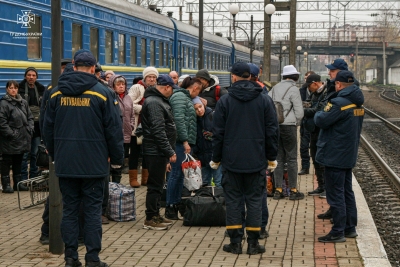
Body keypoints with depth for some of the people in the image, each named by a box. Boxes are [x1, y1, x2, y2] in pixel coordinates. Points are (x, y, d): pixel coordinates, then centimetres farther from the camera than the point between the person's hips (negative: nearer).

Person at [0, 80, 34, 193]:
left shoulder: (23, 102, 10)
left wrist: (29, 129, 3)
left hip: (22, 138, 7)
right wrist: (11, 134, -18)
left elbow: (30, 117, 17)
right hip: (9, 140, -7)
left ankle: (18, 183, 23)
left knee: (18, 162, 15)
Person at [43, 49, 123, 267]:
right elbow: (113, 129, -6)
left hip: (65, 163, 3)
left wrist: (54, 154, 22)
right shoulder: (103, 93, -6)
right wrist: (117, 159, 4)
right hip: (93, 164, -3)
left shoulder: (57, 93, 4)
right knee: (92, 210, 2)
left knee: (69, 209, 9)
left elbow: (48, 127, 11)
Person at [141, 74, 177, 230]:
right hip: (156, 151, -11)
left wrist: (169, 150, 20)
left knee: (157, 184, 16)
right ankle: (150, 219, 1)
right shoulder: (154, 103, -17)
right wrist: (170, 152, -21)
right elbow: (158, 131, -23)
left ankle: (155, 215, 24)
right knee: (155, 185, -5)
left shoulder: (159, 101, 17)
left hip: (158, 152, 11)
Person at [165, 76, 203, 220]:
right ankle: (170, 207, -3)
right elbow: (179, 119, -19)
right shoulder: (179, 96, -10)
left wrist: (187, 140, 16)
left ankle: (177, 203, 19)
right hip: (179, 141, -10)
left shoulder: (186, 97, 21)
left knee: (179, 173, 13)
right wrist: (185, 140, -20)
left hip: (184, 142, 10)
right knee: (176, 173, -7)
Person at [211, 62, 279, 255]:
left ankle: (235, 242, 6)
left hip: (231, 160, -1)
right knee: (254, 200, 6)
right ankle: (253, 243, 6)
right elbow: (272, 130, 2)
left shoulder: (225, 100, -3)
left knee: (233, 201, 6)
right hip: (257, 160, 1)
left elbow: (218, 132, -1)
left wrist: (216, 158, 8)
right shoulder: (264, 100, 1)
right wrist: (271, 157, 10)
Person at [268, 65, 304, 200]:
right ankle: (293, 190, 5)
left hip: (274, 126, 5)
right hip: (288, 125, -5)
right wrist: (296, 123, 9)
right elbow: (299, 112, -9)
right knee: (292, 159, 2)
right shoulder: (293, 89, -7)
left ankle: (278, 189, 11)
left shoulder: (274, 88, 9)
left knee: (278, 158, 10)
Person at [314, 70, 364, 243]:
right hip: (349, 155, 9)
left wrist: (318, 114, 2)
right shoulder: (358, 103, 8)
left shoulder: (339, 103, -22)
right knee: (347, 191, 17)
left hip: (335, 156, -9)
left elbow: (322, 121, -20)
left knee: (335, 194, -3)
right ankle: (350, 228, 23)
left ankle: (338, 232, -1)